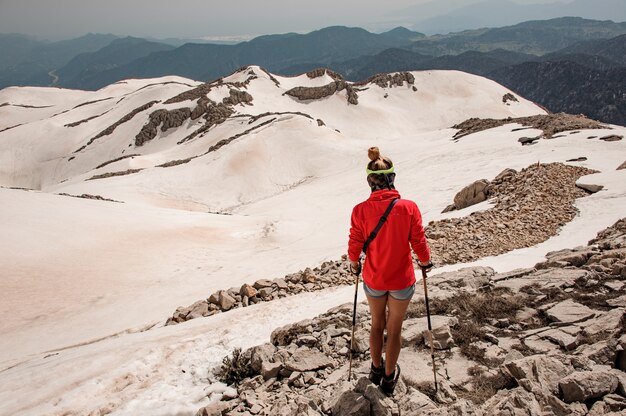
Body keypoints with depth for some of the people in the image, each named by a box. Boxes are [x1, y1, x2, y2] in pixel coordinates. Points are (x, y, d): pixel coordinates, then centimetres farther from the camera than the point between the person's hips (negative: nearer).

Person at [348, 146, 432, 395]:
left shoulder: (360, 211, -17)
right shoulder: (409, 207, -20)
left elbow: (354, 247, -7)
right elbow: (419, 243, -10)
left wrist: (354, 264, 14)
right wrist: (425, 262, 11)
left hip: (373, 280, 1)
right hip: (402, 281, -1)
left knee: (377, 324, 25)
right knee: (394, 329, 19)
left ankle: (376, 369, 45)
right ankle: (389, 377, 38)